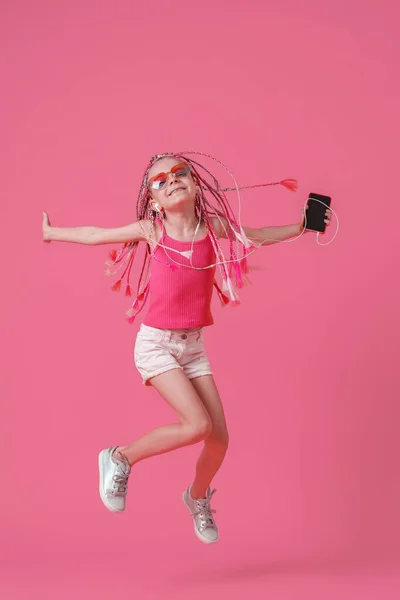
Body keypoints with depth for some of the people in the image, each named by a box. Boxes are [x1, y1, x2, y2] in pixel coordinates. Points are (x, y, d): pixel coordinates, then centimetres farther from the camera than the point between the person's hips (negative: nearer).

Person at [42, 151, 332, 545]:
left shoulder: (214, 227, -2)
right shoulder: (151, 231, -9)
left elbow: (258, 237, 14)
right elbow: (95, 236, 4)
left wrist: (302, 227, 6)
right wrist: (51, 233, 14)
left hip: (193, 346, 4)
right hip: (155, 344, -4)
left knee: (219, 438, 2)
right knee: (197, 425, -21)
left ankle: (198, 497, 34)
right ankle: (120, 459, 2)